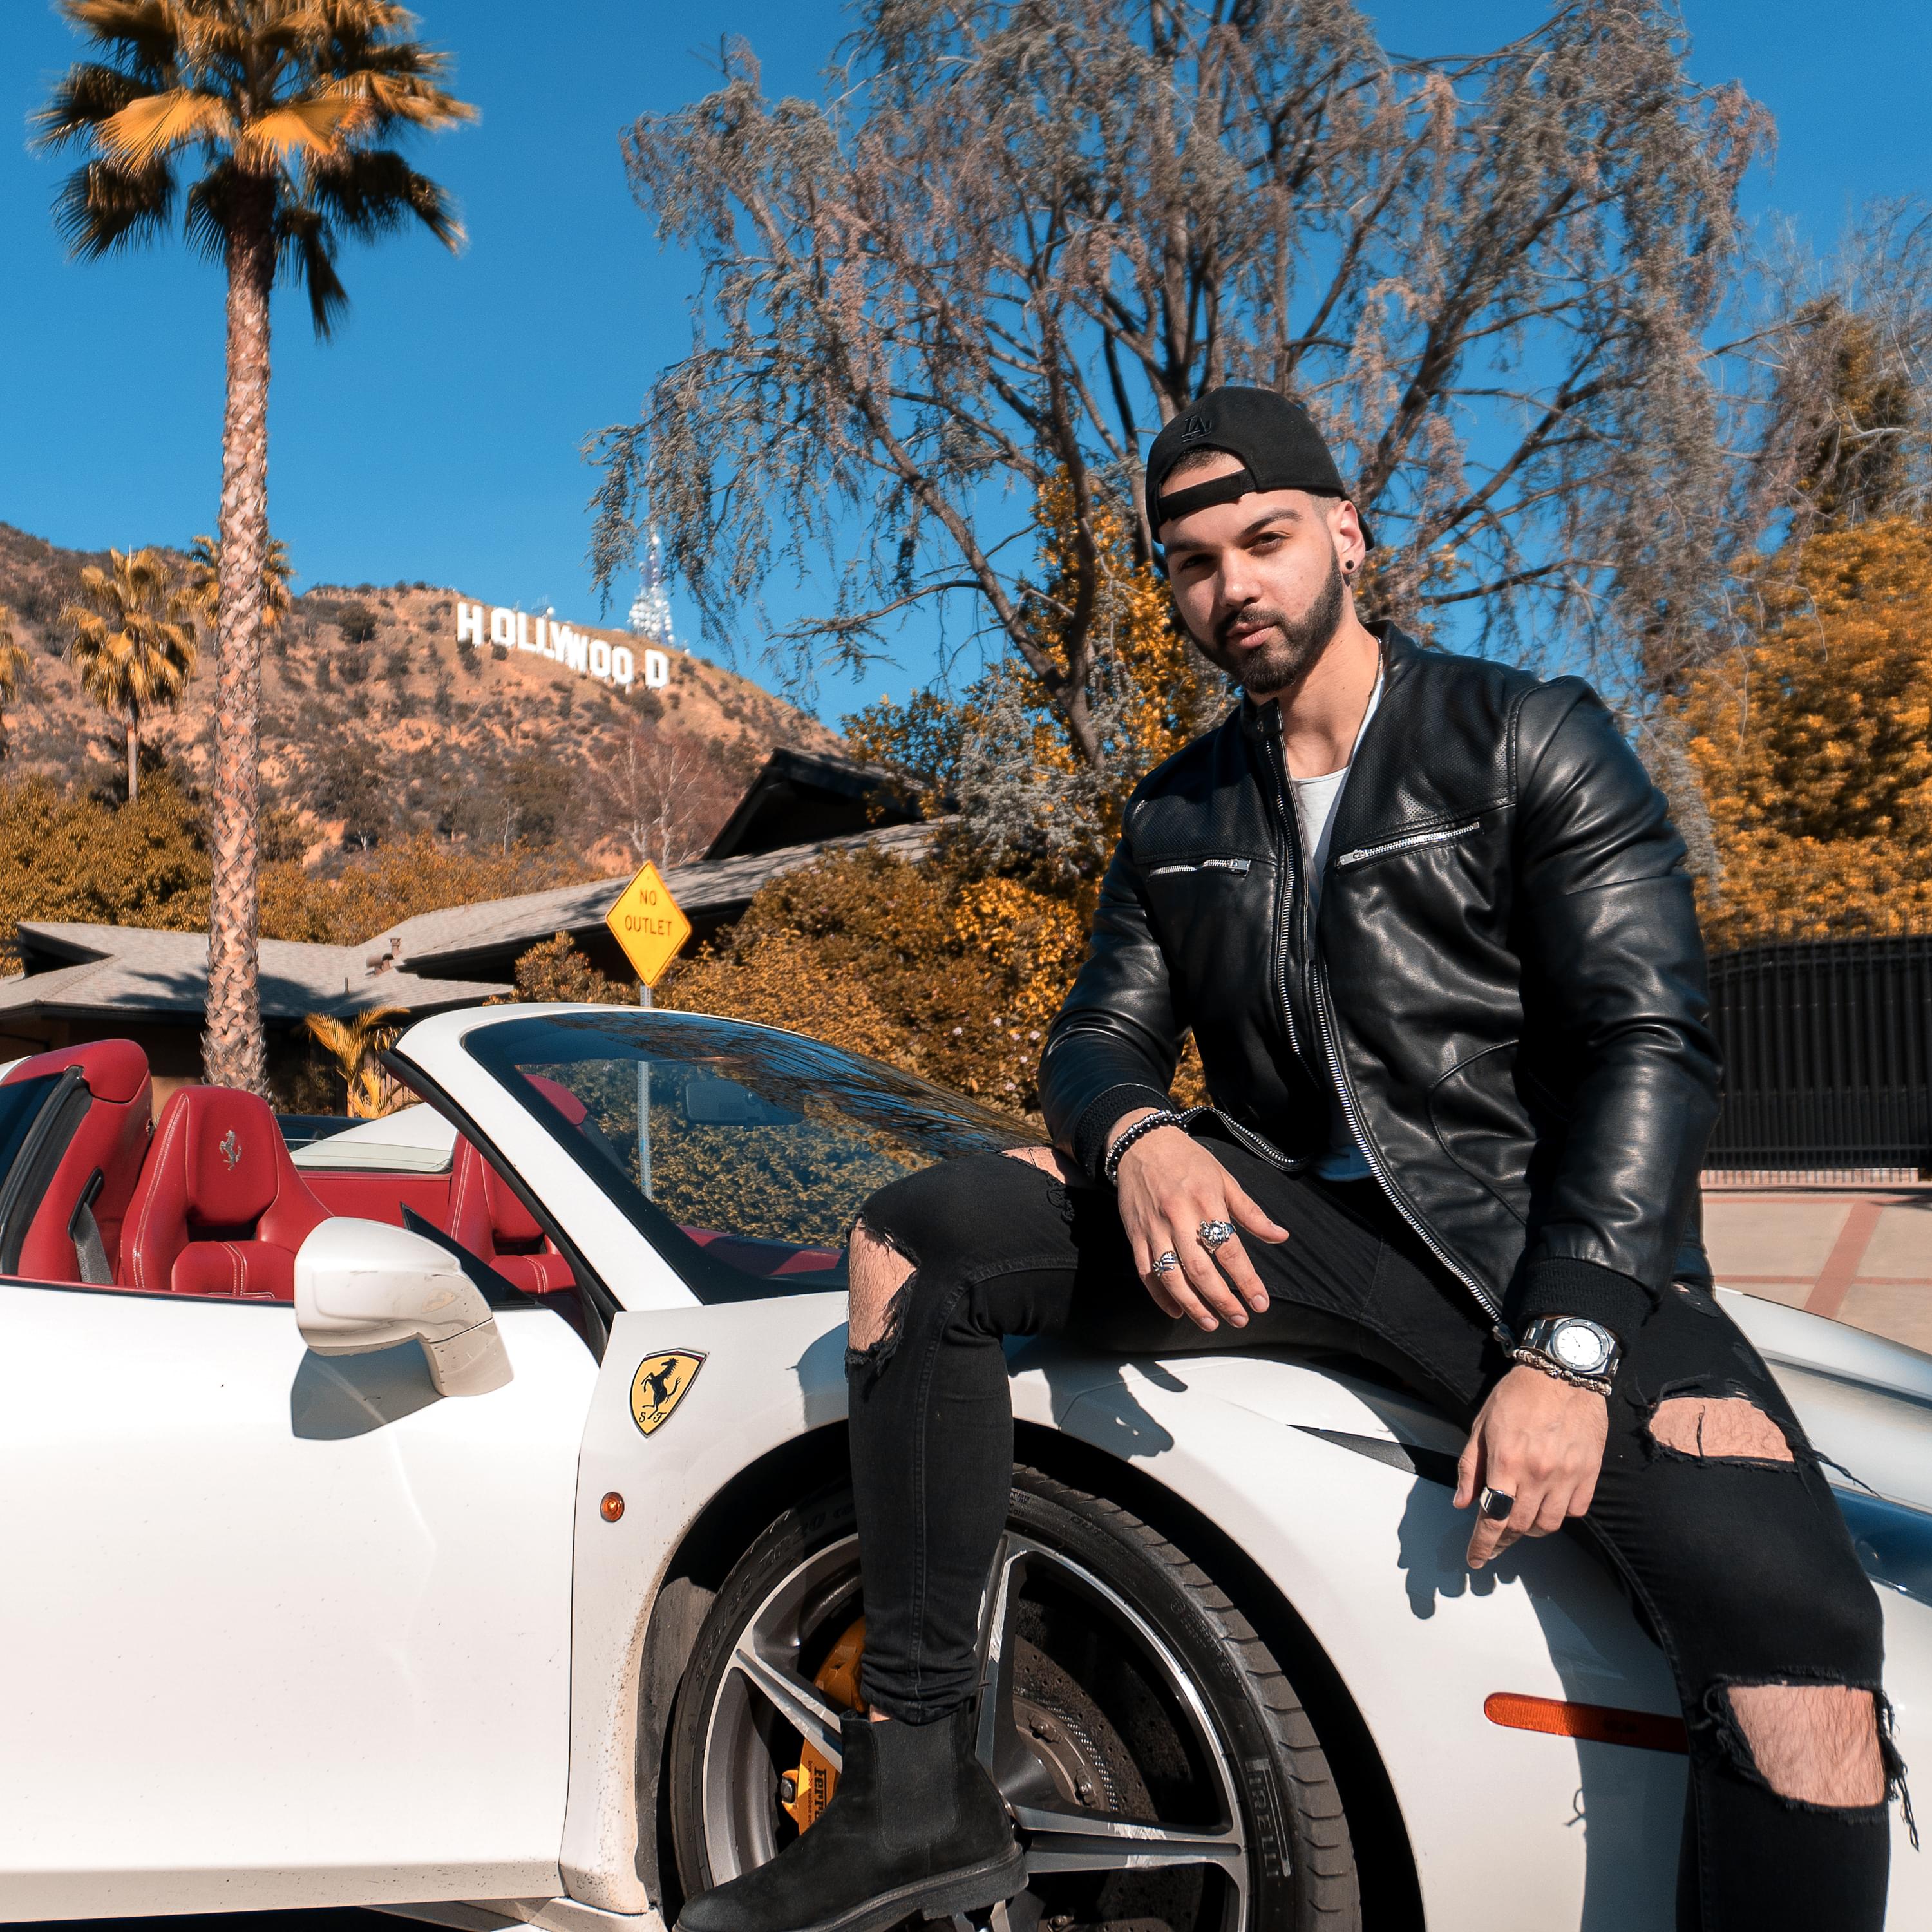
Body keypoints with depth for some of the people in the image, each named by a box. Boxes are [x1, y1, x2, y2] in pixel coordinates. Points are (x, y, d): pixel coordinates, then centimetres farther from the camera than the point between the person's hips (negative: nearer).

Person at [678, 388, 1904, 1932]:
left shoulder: (1527, 737, -1)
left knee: (1797, 1649, -30)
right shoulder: (1180, 816, 13)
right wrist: (1136, 1137, -17)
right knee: (916, 1241, -12)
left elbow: (1653, 1044, -10)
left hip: (1544, 1249, -4)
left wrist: (1569, 1347, -22)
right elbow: (1099, 1038, 10)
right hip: (1292, 1223, 4)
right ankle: (917, 1788, -10)